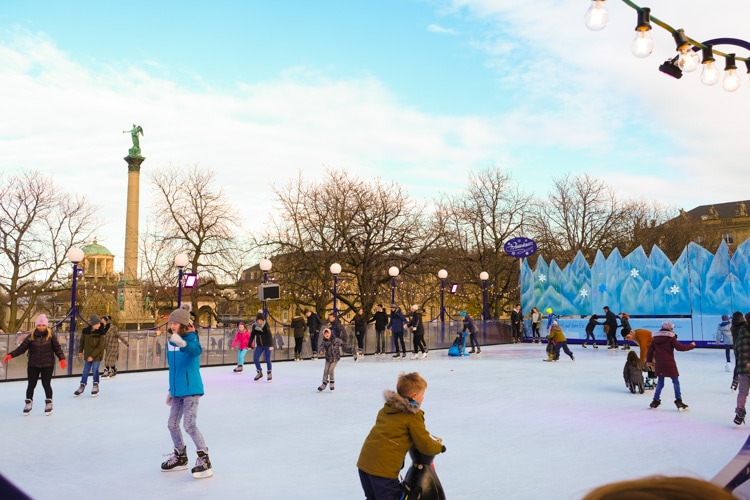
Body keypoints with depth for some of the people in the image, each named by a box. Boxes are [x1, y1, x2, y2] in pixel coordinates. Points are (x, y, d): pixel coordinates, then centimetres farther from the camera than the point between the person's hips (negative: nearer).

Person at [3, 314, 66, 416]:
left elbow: (57, 348, -4)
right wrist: (10, 355, -14)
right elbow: (21, 348, -3)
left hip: (47, 365, -2)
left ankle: (48, 403, 19)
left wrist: (62, 359, -15)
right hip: (33, 365, 2)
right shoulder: (31, 336, -2)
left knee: (46, 384, 2)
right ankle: (28, 403, 26)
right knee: (31, 384, 7)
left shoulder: (51, 336, -5)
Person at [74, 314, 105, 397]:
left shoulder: (100, 332, -17)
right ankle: (82, 387, 26)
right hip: (87, 355, 3)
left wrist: (92, 356, -18)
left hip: (97, 355, -3)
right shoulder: (85, 331, -9)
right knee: (85, 370, 11)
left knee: (95, 370, 2)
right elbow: (82, 341, 9)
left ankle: (95, 387, 20)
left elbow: (100, 346, -16)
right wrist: (80, 351, 13)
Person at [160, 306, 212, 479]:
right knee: (172, 424, 15)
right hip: (177, 391, 8)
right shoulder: (170, 342, 8)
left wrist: (182, 344, -62)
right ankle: (180, 458, 34)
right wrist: (171, 389, 22)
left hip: (191, 389, -8)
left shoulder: (191, 338, -15)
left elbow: (196, 350, -41)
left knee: (189, 425, -13)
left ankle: (204, 460, -1)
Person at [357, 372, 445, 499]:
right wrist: (439, 446, 17)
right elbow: (425, 445, -3)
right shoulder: (413, 416, -7)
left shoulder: (386, 409, 15)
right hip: (384, 467, -7)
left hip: (364, 461, 7)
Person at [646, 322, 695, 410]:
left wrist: (648, 360, 24)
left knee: (660, 382, 15)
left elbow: (650, 349, 13)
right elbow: (680, 347, -12)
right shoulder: (671, 338, -6)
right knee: (675, 381, 4)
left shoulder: (656, 338, 10)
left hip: (659, 364, 5)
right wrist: (691, 345, 3)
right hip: (669, 364, -5)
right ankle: (678, 401, 1)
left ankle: (655, 400, 17)